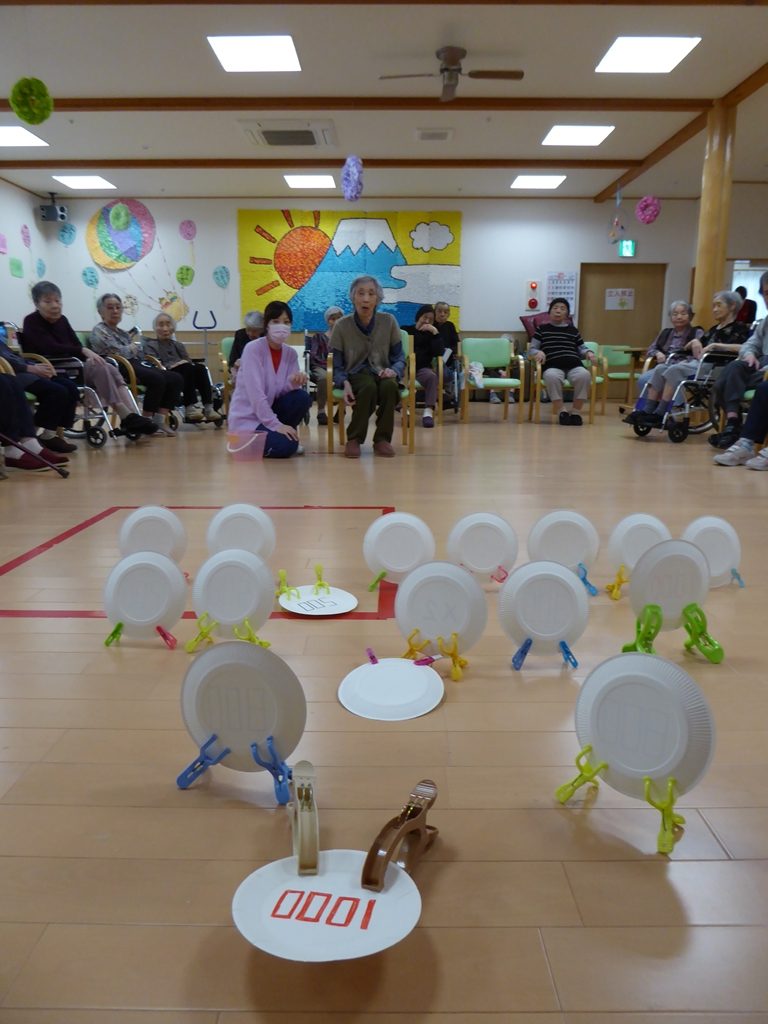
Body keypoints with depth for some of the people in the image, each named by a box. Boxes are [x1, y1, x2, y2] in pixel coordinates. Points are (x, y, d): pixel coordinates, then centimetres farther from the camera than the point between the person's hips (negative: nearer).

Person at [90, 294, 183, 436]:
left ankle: (160, 421, -18)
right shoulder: (99, 331, 3)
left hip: (136, 364, 8)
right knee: (157, 379, -32)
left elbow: (139, 354, 22)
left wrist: (134, 347, 2)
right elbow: (118, 352, -10)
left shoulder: (123, 333, 27)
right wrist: (134, 347, 6)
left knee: (175, 379, -11)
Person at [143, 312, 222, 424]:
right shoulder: (150, 345, 14)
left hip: (187, 375, 4)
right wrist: (170, 366, -21)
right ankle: (190, 408, -44)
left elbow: (190, 363, 18)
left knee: (200, 367, -29)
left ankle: (208, 408, -42)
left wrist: (190, 364, -6)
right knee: (186, 367, -35)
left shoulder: (178, 345, 30)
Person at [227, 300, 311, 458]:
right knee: (284, 446, -27)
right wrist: (275, 424, -27)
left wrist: (294, 382, -28)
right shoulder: (253, 349, -16)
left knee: (302, 397, -18)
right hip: (246, 418, -6)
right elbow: (255, 393, -23)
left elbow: (285, 390, -5)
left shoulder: (290, 353, 2)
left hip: (269, 409, 6)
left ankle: (279, 436, 6)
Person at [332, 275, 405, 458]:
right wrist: (345, 383, -21)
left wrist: (394, 370, -19)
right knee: (369, 387, -37)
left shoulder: (388, 322, 0)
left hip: (381, 373, 2)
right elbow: (337, 366, 0)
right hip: (356, 374, -1)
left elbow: (400, 358, 5)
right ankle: (354, 439, -20)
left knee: (389, 386, -35)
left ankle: (382, 439, -17)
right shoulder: (342, 326, -3)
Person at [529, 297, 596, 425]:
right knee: (551, 376, -41)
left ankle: (576, 411, -21)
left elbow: (581, 349, 28)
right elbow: (532, 349, 16)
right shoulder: (542, 328, 20)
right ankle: (561, 411, -27)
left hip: (574, 365, 2)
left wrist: (589, 353, 4)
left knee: (584, 375, -34)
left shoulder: (573, 330, 26)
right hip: (553, 366, -2)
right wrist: (539, 352, -8)